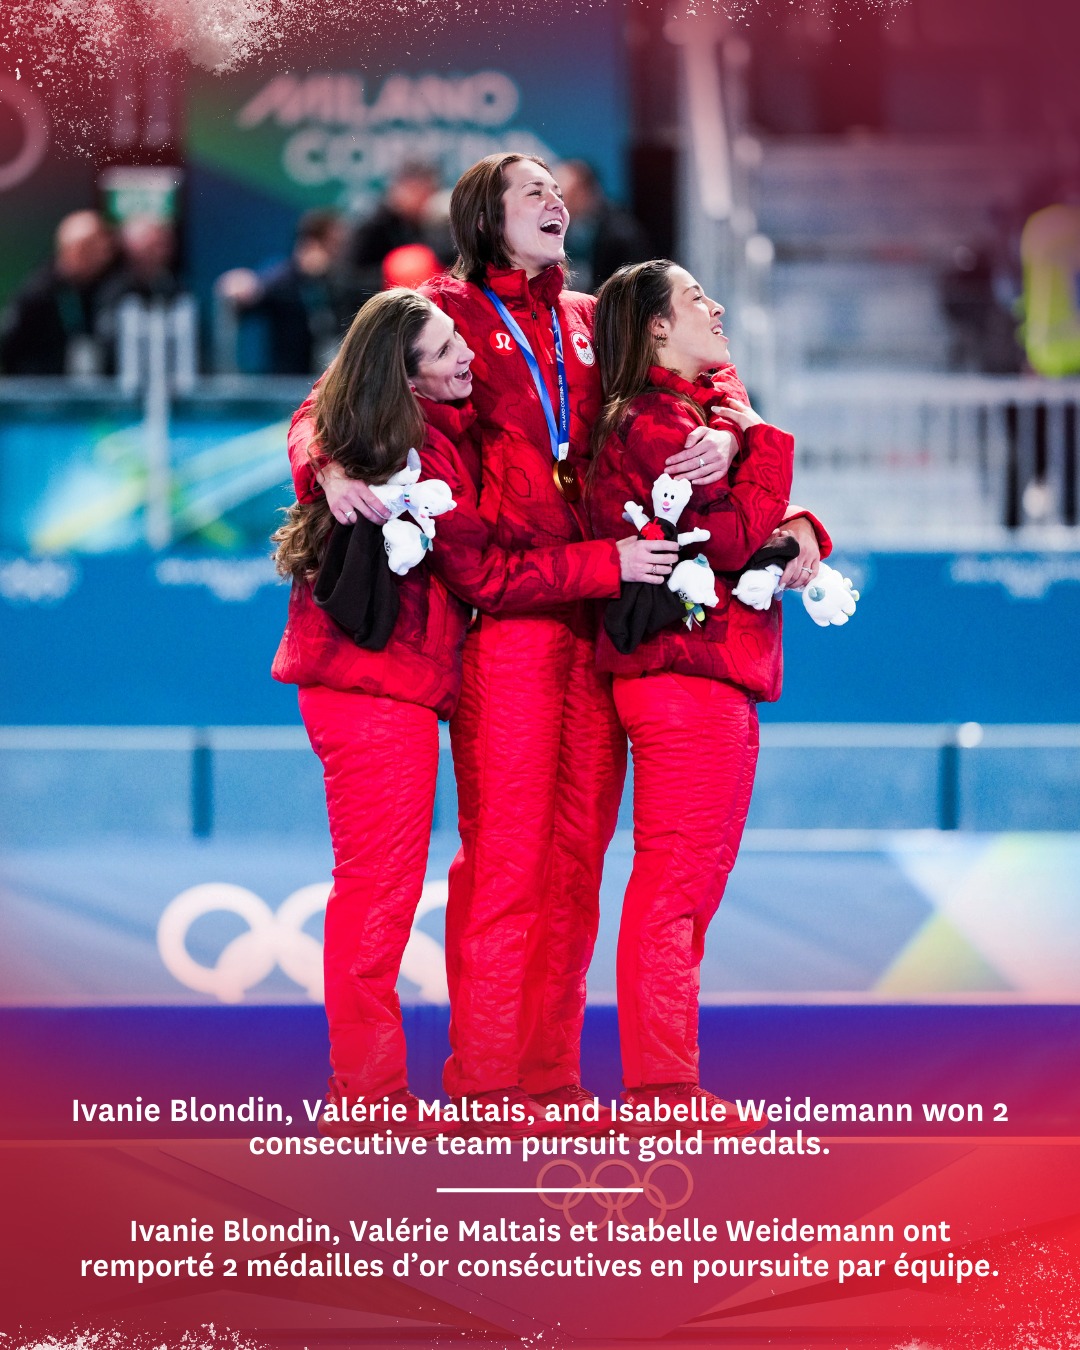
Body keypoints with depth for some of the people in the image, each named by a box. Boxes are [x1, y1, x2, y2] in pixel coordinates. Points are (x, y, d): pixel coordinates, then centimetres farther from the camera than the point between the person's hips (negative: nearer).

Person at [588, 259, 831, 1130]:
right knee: (675, 879, -10)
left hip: (721, 672, 11)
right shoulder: (652, 422, -11)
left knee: (696, 880, 13)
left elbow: (755, 525, 20)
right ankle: (661, 1090, -10)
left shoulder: (698, 410, 20)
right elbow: (735, 540, -17)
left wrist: (800, 532, 0)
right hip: (684, 665, -11)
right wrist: (766, 443, -7)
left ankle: (666, 1083, 17)